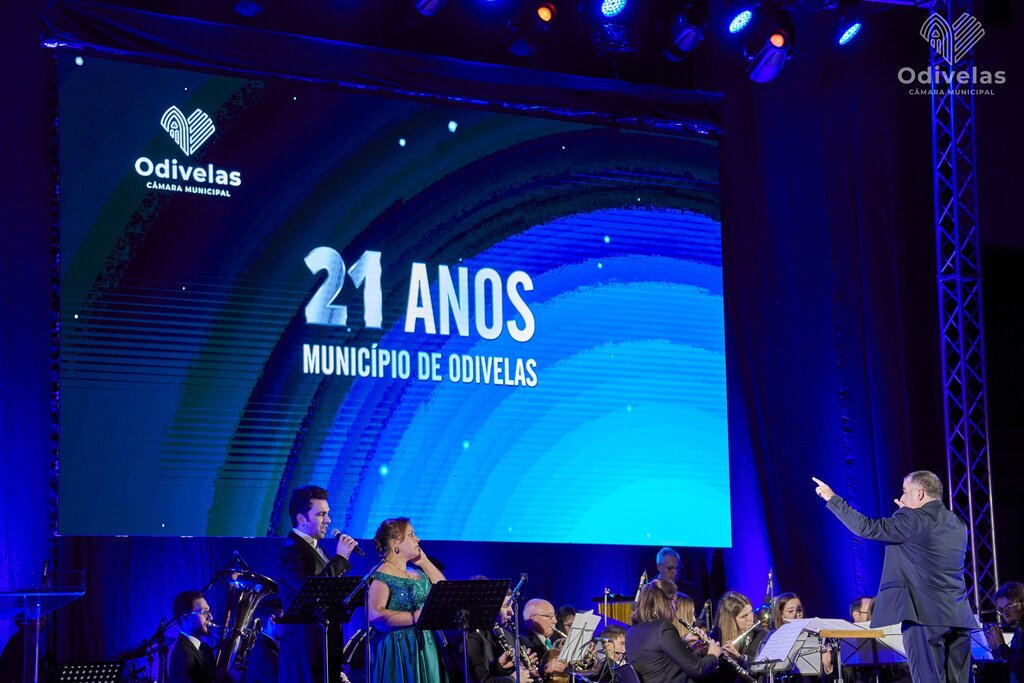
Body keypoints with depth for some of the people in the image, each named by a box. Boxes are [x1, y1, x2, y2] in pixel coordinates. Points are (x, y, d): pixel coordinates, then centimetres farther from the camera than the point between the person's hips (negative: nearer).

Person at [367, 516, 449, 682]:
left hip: (426, 649, 8)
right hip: (396, 652, -8)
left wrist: (425, 562, 14)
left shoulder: (418, 574, 17)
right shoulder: (381, 576, -9)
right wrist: (414, 617, -24)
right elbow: (374, 615, -20)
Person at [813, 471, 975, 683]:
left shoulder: (912, 521, -8)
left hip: (925, 615, -7)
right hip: (959, 617, 7)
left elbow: (866, 527, -9)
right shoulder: (958, 525, 15)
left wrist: (832, 498, 0)